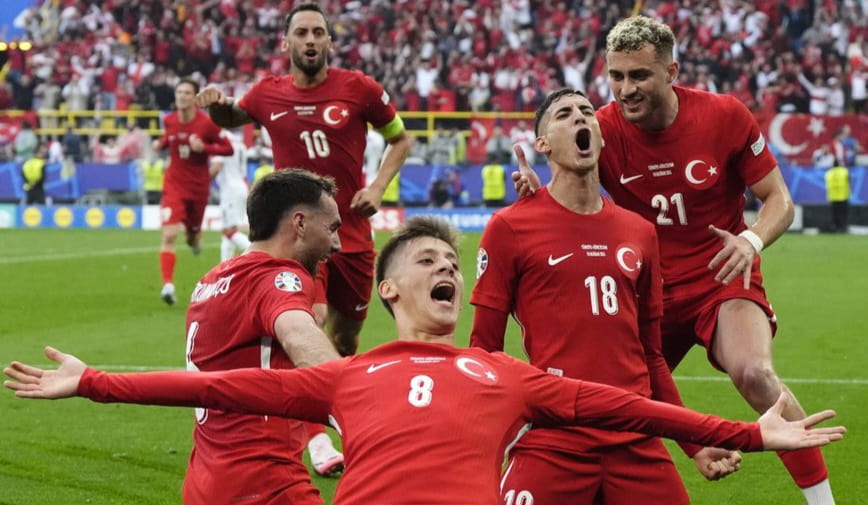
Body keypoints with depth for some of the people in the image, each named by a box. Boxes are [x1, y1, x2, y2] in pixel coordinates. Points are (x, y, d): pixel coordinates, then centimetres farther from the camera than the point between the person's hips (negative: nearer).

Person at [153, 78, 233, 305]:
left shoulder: (207, 123, -13)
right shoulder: (169, 121, -3)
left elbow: (228, 149, -9)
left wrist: (203, 147, -23)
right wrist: (160, 144, -3)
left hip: (199, 186, 0)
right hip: (174, 184, 0)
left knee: (193, 231, 18)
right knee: (169, 235, -17)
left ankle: (194, 237, 60)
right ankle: (168, 285, -20)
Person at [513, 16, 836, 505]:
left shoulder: (724, 115, -11)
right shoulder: (603, 130, -7)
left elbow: (779, 200, -4)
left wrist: (752, 241, -26)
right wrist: (534, 187, -26)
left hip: (721, 278, -3)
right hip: (646, 288, 3)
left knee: (755, 373, -29)